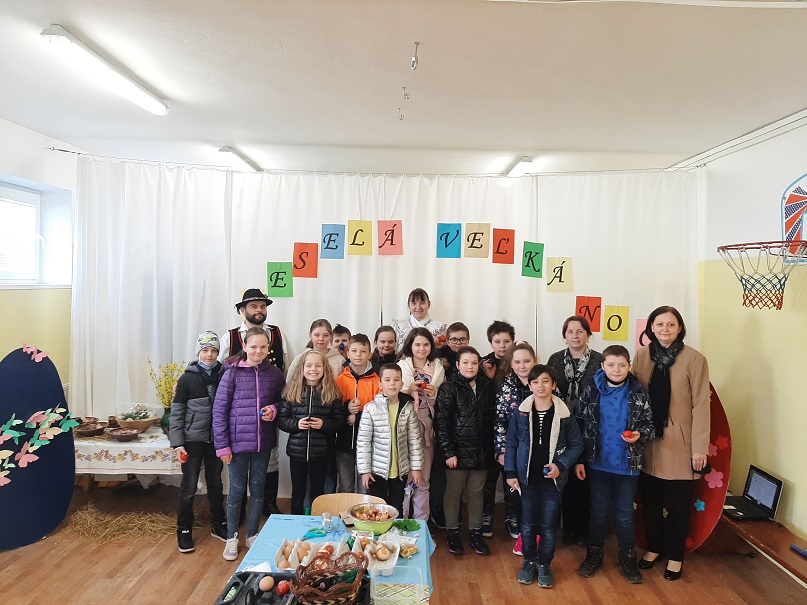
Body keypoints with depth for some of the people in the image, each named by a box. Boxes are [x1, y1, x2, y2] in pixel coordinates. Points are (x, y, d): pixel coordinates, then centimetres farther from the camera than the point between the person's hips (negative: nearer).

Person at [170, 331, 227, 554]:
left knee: (216, 484, 15)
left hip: (216, 440, 3)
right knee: (189, 488, 5)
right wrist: (177, 443, -11)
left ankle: (218, 525, 30)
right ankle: (184, 531, 21)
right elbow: (176, 413, -5)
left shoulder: (223, 376, 0)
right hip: (193, 440, -2)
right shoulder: (187, 378, -6)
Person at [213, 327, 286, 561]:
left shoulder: (274, 374, -2)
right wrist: (222, 445, -9)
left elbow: (283, 401, 11)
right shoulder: (233, 373, -9)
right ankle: (231, 537, 30)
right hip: (238, 442, -2)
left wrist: (274, 409, -12)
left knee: (258, 488, 14)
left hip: (263, 442, 2)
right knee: (237, 489, 9)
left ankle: (252, 535, 33)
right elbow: (219, 410, -7)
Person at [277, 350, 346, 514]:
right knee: (298, 493, 14)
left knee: (318, 493, 14)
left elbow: (340, 421, -2)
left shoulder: (332, 393, -3)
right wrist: (296, 424, -18)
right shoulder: (292, 391, -2)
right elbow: (281, 420, 0)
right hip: (297, 452, 1)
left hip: (321, 452, 0)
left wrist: (324, 424, -19)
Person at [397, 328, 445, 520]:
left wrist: (434, 395, -5)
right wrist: (408, 389, -14)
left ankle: (421, 523, 22)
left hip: (427, 426, 3)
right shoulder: (401, 366, 2)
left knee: (423, 479, 9)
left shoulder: (438, 369, 10)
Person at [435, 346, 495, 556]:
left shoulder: (487, 387, 3)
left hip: (481, 451, 4)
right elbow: (442, 422, -11)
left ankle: (475, 533, 29)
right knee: (454, 492, 10)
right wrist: (448, 452, -14)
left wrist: (492, 449, 5)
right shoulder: (448, 388, -8)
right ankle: (452, 533, 26)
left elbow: (492, 419, 8)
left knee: (476, 492, 15)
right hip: (458, 451, -3)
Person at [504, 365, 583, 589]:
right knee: (527, 524, 13)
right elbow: (511, 443, -2)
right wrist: (510, 473, -5)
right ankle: (529, 561, 33)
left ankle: (544, 564, 31)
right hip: (527, 478, 1)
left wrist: (561, 465, -16)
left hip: (553, 479, 0)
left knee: (549, 525, 12)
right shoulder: (520, 412, -8)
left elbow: (576, 445, -3)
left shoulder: (564, 414, -9)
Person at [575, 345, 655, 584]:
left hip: (627, 466, 0)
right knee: (598, 512, 14)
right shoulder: (590, 393, -6)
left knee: (625, 515, 12)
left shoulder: (639, 395, -5)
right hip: (597, 464, 0)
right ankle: (594, 553, 31)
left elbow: (650, 426, 2)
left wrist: (639, 435, -20)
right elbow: (579, 427, -3)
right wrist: (578, 460, -5)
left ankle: (627, 558, 31)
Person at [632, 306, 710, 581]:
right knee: (650, 500, 14)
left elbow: (701, 404, -9)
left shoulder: (694, 359, -11)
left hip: (680, 444, -3)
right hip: (648, 442, 3)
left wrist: (700, 447, -9)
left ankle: (675, 556, 30)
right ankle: (654, 547, 35)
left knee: (679, 504, 10)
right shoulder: (641, 355, -1)